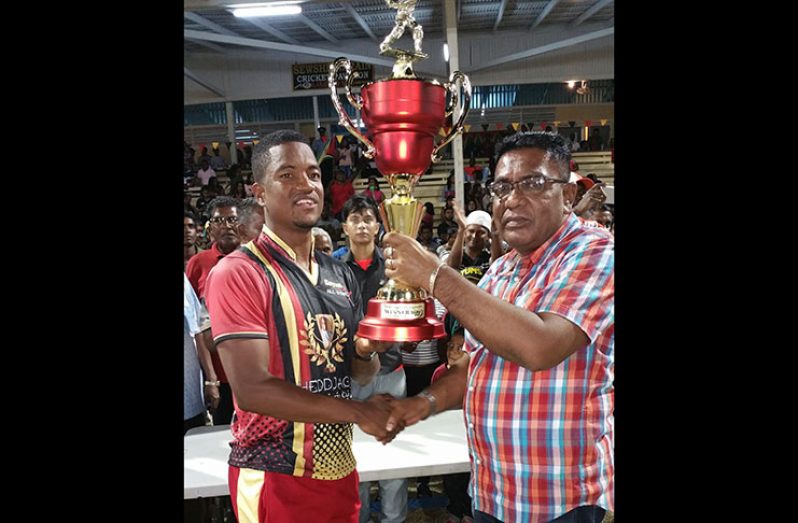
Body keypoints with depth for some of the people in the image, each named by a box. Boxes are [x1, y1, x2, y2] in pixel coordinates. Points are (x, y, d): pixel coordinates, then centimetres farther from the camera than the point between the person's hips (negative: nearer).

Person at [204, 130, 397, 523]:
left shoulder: (340, 275, 6)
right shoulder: (237, 273, -14)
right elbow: (251, 388, -21)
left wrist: (366, 352, -11)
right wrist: (358, 412, -19)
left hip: (339, 469, 6)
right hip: (275, 476, -6)